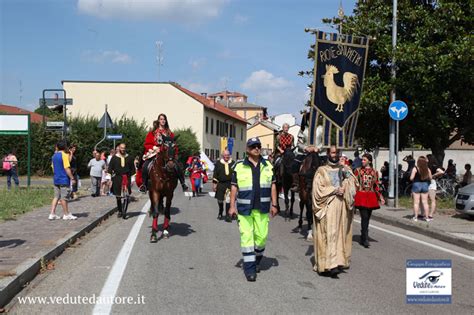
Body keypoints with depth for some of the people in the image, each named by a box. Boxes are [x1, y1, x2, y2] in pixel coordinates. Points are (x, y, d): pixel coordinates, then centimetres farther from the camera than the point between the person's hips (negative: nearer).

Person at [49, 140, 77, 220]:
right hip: (63, 180, -7)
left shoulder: (54, 156, 9)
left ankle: (52, 214, 8)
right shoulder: (64, 155, -14)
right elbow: (67, 168, -17)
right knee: (64, 197, 0)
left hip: (56, 180, 7)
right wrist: (72, 178, -13)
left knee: (56, 197, 11)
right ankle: (66, 214, 10)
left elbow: (53, 167, 17)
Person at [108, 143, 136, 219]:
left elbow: (133, 169, 10)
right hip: (117, 179, 0)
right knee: (118, 196, 7)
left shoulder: (129, 158, 7)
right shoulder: (114, 158, 5)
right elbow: (110, 168, 5)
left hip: (127, 178, 0)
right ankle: (119, 211, 21)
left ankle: (124, 211, -11)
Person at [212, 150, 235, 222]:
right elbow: (215, 174, 5)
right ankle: (220, 213, 33)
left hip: (230, 184, -1)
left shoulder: (233, 163, 6)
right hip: (220, 184, 1)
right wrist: (214, 183, 0)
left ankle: (228, 215, 0)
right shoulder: (218, 163, 5)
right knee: (220, 200, 10)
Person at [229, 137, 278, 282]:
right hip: (245, 208, -2)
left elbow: (272, 186, 11)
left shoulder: (268, 166, 9)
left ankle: (257, 261, 32)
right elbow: (234, 187, 2)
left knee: (261, 236, 7)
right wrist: (232, 206, -3)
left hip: (262, 208, 3)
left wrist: (274, 204, 6)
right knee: (246, 237, -2)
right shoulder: (239, 166, 0)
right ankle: (249, 268, 6)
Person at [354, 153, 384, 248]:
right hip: (361, 196, -3)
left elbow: (376, 186, 12)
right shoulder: (358, 171, 4)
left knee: (367, 218, 8)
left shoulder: (374, 172, 9)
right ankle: (365, 239, -12)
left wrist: (380, 197, 6)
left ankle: (363, 238, 20)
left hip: (371, 197, 3)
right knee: (364, 217, -12)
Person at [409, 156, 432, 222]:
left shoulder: (415, 169, -13)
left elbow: (411, 178, -15)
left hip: (417, 184, -3)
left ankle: (415, 217, 5)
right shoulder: (428, 169, -2)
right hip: (425, 185, 3)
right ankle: (426, 217, 12)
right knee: (425, 202, 10)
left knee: (416, 202, 2)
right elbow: (430, 178, 4)